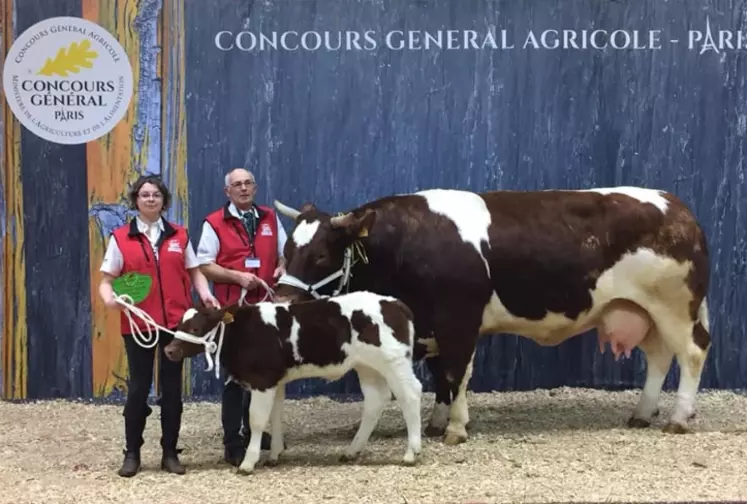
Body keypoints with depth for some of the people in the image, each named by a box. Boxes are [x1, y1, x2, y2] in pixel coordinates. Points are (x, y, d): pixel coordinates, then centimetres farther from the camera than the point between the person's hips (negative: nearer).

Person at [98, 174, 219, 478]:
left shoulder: (179, 236, 9)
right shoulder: (121, 238, 3)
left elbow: (194, 272, 11)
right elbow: (106, 280, 1)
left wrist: (205, 294, -8)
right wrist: (109, 299, -20)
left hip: (175, 322, 2)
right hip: (137, 324, -2)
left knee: (172, 388, 7)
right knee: (138, 388, 3)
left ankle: (170, 454, 16)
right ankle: (132, 454, 13)